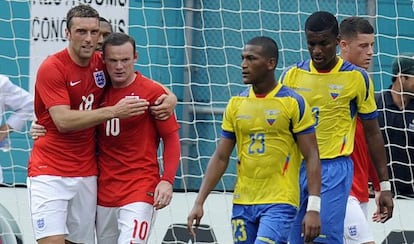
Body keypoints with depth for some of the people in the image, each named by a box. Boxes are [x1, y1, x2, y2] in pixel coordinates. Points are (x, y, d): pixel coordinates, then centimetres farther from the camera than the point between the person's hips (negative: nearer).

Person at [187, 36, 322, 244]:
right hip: (242, 203, 5)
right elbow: (220, 158, 11)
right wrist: (199, 202, 4)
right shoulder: (236, 104, 8)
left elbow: (311, 157, -7)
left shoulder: (293, 103, -6)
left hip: (279, 203, -5)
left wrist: (313, 208, -14)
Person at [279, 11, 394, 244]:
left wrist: (385, 185, 3)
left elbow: (372, 133, 4)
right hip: (296, 167, 4)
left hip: (335, 169, -4)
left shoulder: (357, 78, -2)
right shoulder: (292, 75, 5)